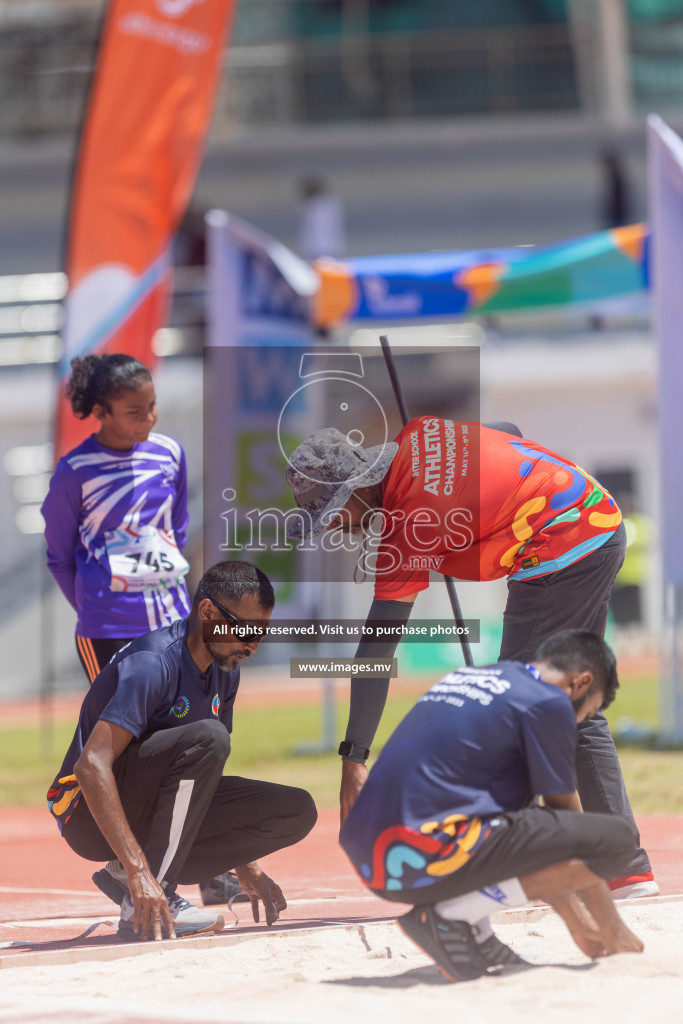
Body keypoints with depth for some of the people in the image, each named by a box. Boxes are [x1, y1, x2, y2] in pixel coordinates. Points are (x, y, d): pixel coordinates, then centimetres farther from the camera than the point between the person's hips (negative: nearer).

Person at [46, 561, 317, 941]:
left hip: (147, 812, 8)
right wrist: (139, 872, -40)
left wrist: (247, 869, 10)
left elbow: (208, 773, 18)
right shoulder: (153, 663, -22)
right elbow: (92, 766, -33)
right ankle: (141, 899, -28)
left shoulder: (224, 669, 5)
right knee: (207, 737, -31)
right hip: (90, 815, -8)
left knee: (297, 811, -4)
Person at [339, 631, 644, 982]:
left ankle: (475, 936, 9)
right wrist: (614, 930, 19)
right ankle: (452, 915, -9)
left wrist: (578, 923, 36)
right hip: (427, 859, -9)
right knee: (616, 839, -7)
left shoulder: (469, 677, 26)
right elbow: (565, 813, 8)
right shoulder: (549, 701, 1)